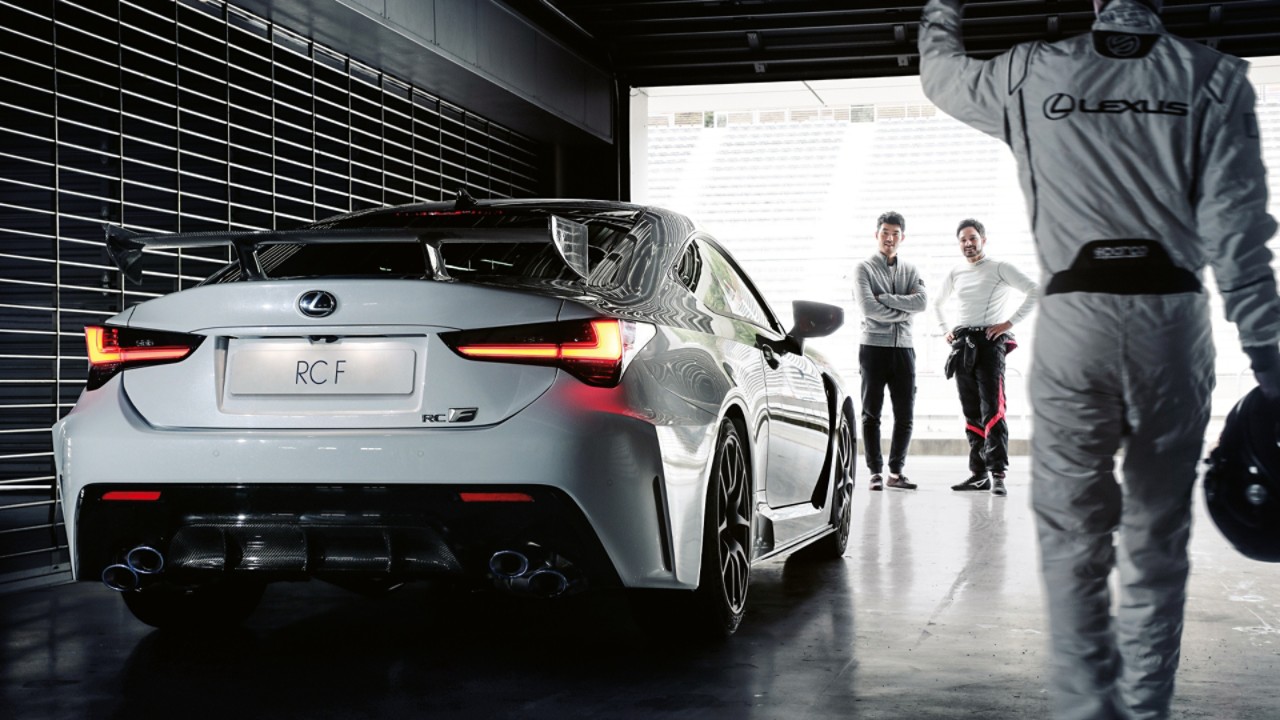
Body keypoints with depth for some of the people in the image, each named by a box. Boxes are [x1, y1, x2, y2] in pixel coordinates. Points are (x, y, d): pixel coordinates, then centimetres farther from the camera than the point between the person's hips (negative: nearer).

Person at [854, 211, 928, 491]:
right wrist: (902, 312, -7)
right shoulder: (864, 268, 1)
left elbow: (922, 302, -6)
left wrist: (884, 298, -10)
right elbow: (868, 307, -13)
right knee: (871, 414, 0)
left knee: (905, 414, 4)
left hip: (903, 347, 4)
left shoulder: (911, 270, 13)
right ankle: (875, 472, 5)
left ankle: (896, 471, 13)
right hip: (874, 346, -4)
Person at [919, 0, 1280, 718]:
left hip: (1074, 317, 0)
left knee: (1072, 533, 2)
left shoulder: (1032, 75, 5)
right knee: (1158, 538, 11)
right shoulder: (1215, 79, 3)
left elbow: (941, 72, 25)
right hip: (1173, 317, 1)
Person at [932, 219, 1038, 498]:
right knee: (971, 412, 6)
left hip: (989, 342, -6)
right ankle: (979, 473, 9)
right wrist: (945, 331, 19)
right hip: (962, 346, 6)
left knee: (992, 409, -16)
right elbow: (938, 304, 34)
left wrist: (1009, 322, -12)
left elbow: (1034, 291, -8)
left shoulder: (999, 268, 1)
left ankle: (998, 473, -21)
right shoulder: (955, 274, 18)